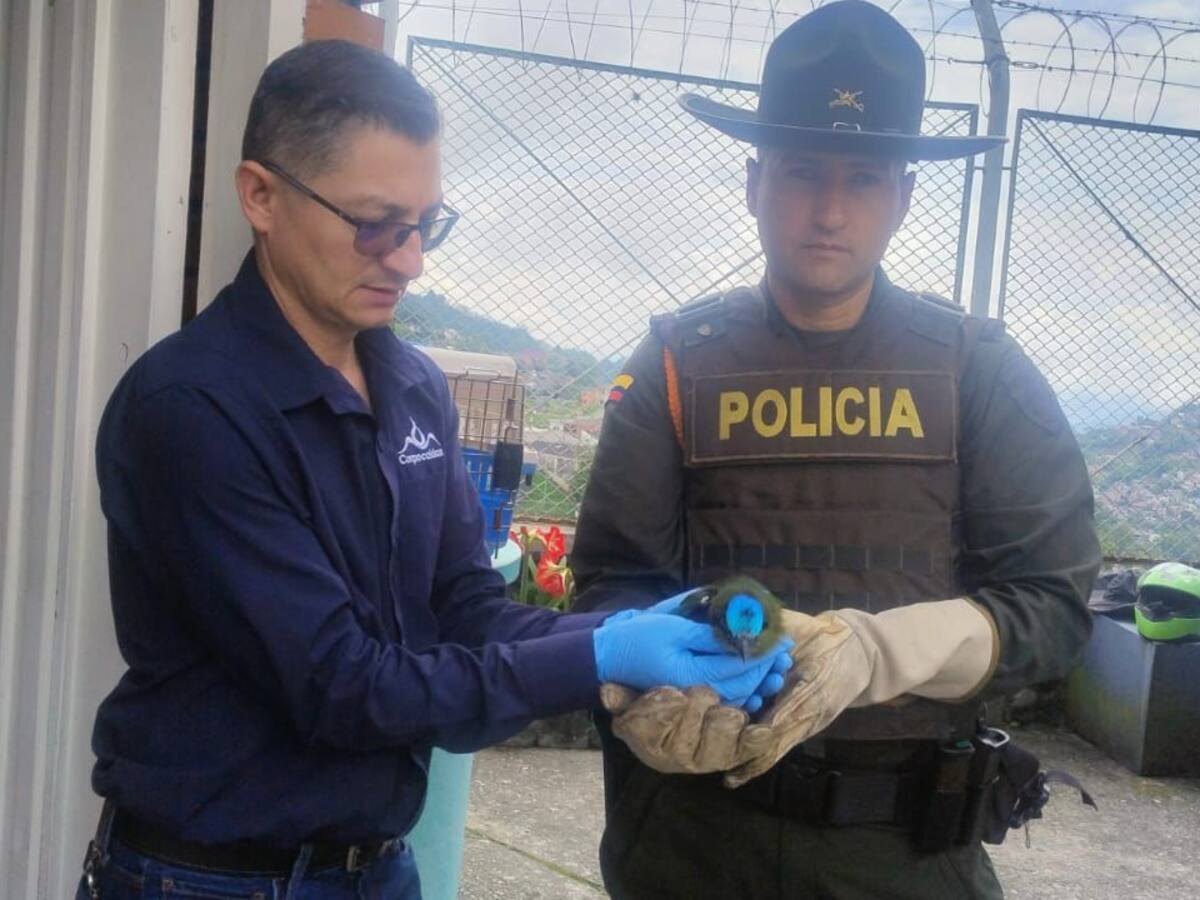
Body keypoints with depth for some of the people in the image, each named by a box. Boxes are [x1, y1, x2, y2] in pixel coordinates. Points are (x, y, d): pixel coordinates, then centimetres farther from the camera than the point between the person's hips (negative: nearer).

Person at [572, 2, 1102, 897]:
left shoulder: (980, 370, -2)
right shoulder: (678, 363, -1)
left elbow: (1051, 603, -6)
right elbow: (615, 581, -3)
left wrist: (874, 650, -23)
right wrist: (653, 694, -24)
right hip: (696, 820, 0)